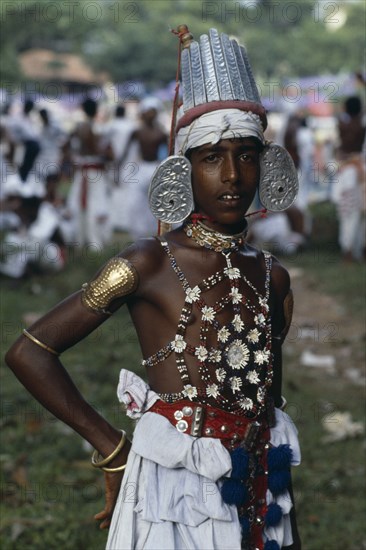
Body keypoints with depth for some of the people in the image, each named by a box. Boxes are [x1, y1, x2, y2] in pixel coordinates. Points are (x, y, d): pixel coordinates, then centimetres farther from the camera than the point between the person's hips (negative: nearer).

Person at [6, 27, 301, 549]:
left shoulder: (273, 278, 6)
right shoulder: (151, 264, -9)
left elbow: (270, 404, 13)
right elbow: (29, 352, -10)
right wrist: (112, 449, -8)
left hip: (258, 500, 5)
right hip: (174, 494, -5)